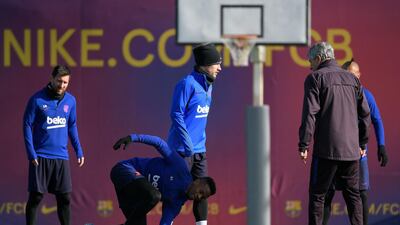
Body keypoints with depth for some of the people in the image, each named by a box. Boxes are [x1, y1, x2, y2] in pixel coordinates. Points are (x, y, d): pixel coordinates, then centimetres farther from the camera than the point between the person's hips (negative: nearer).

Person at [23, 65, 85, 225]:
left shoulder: (70, 101, 6)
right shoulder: (38, 99, -7)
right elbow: (27, 126, -6)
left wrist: (79, 151, 11)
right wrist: (31, 154, -12)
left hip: (61, 157, 4)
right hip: (41, 156, -4)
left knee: (65, 198, 5)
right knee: (36, 197, -3)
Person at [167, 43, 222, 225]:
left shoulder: (207, 85, 12)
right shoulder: (188, 83, -15)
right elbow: (176, 114, -17)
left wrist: (200, 141, 15)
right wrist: (188, 145, -18)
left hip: (199, 150, 8)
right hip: (182, 149, -8)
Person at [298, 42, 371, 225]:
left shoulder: (315, 78, -3)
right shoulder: (352, 79, 14)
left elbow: (310, 113, -11)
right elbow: (365, 113, 15)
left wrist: (304, 145, -9)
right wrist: (362, 143, 21)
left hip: (326, 149, -5)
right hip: (351, 150, 5)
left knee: (317, 195, 2)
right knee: (353, 194, 12)